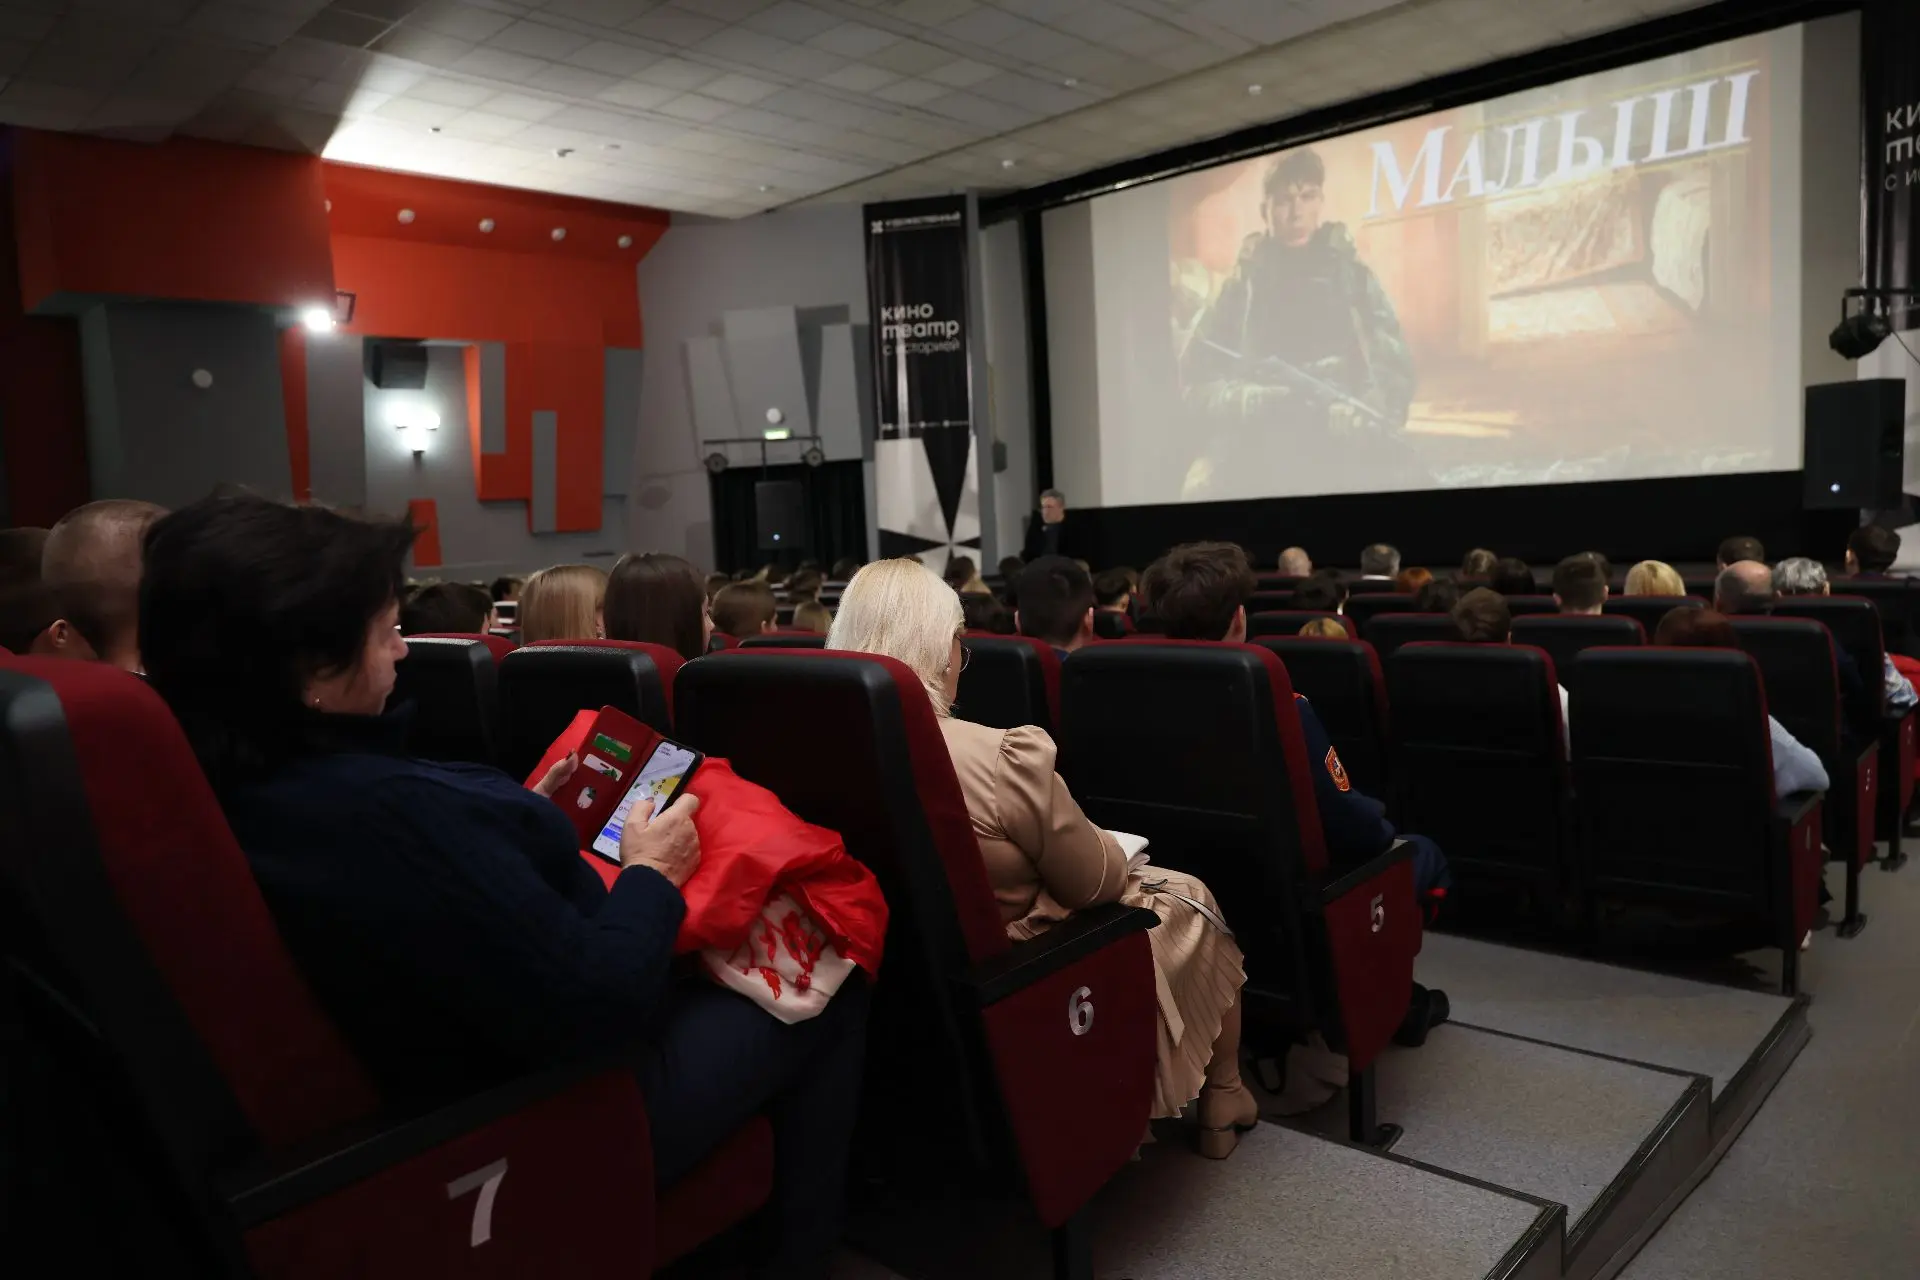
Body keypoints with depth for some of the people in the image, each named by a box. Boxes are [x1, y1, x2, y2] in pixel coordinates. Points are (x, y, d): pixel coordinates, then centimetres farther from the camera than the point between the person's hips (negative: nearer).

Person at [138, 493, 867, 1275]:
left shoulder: (239, 789, -6)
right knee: (829, 994, 8)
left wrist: (521, 822, 7)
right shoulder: (384, 811, -36)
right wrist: (651, 876, -15)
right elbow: (596, 1009, -31)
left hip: (477, 1078, 9)